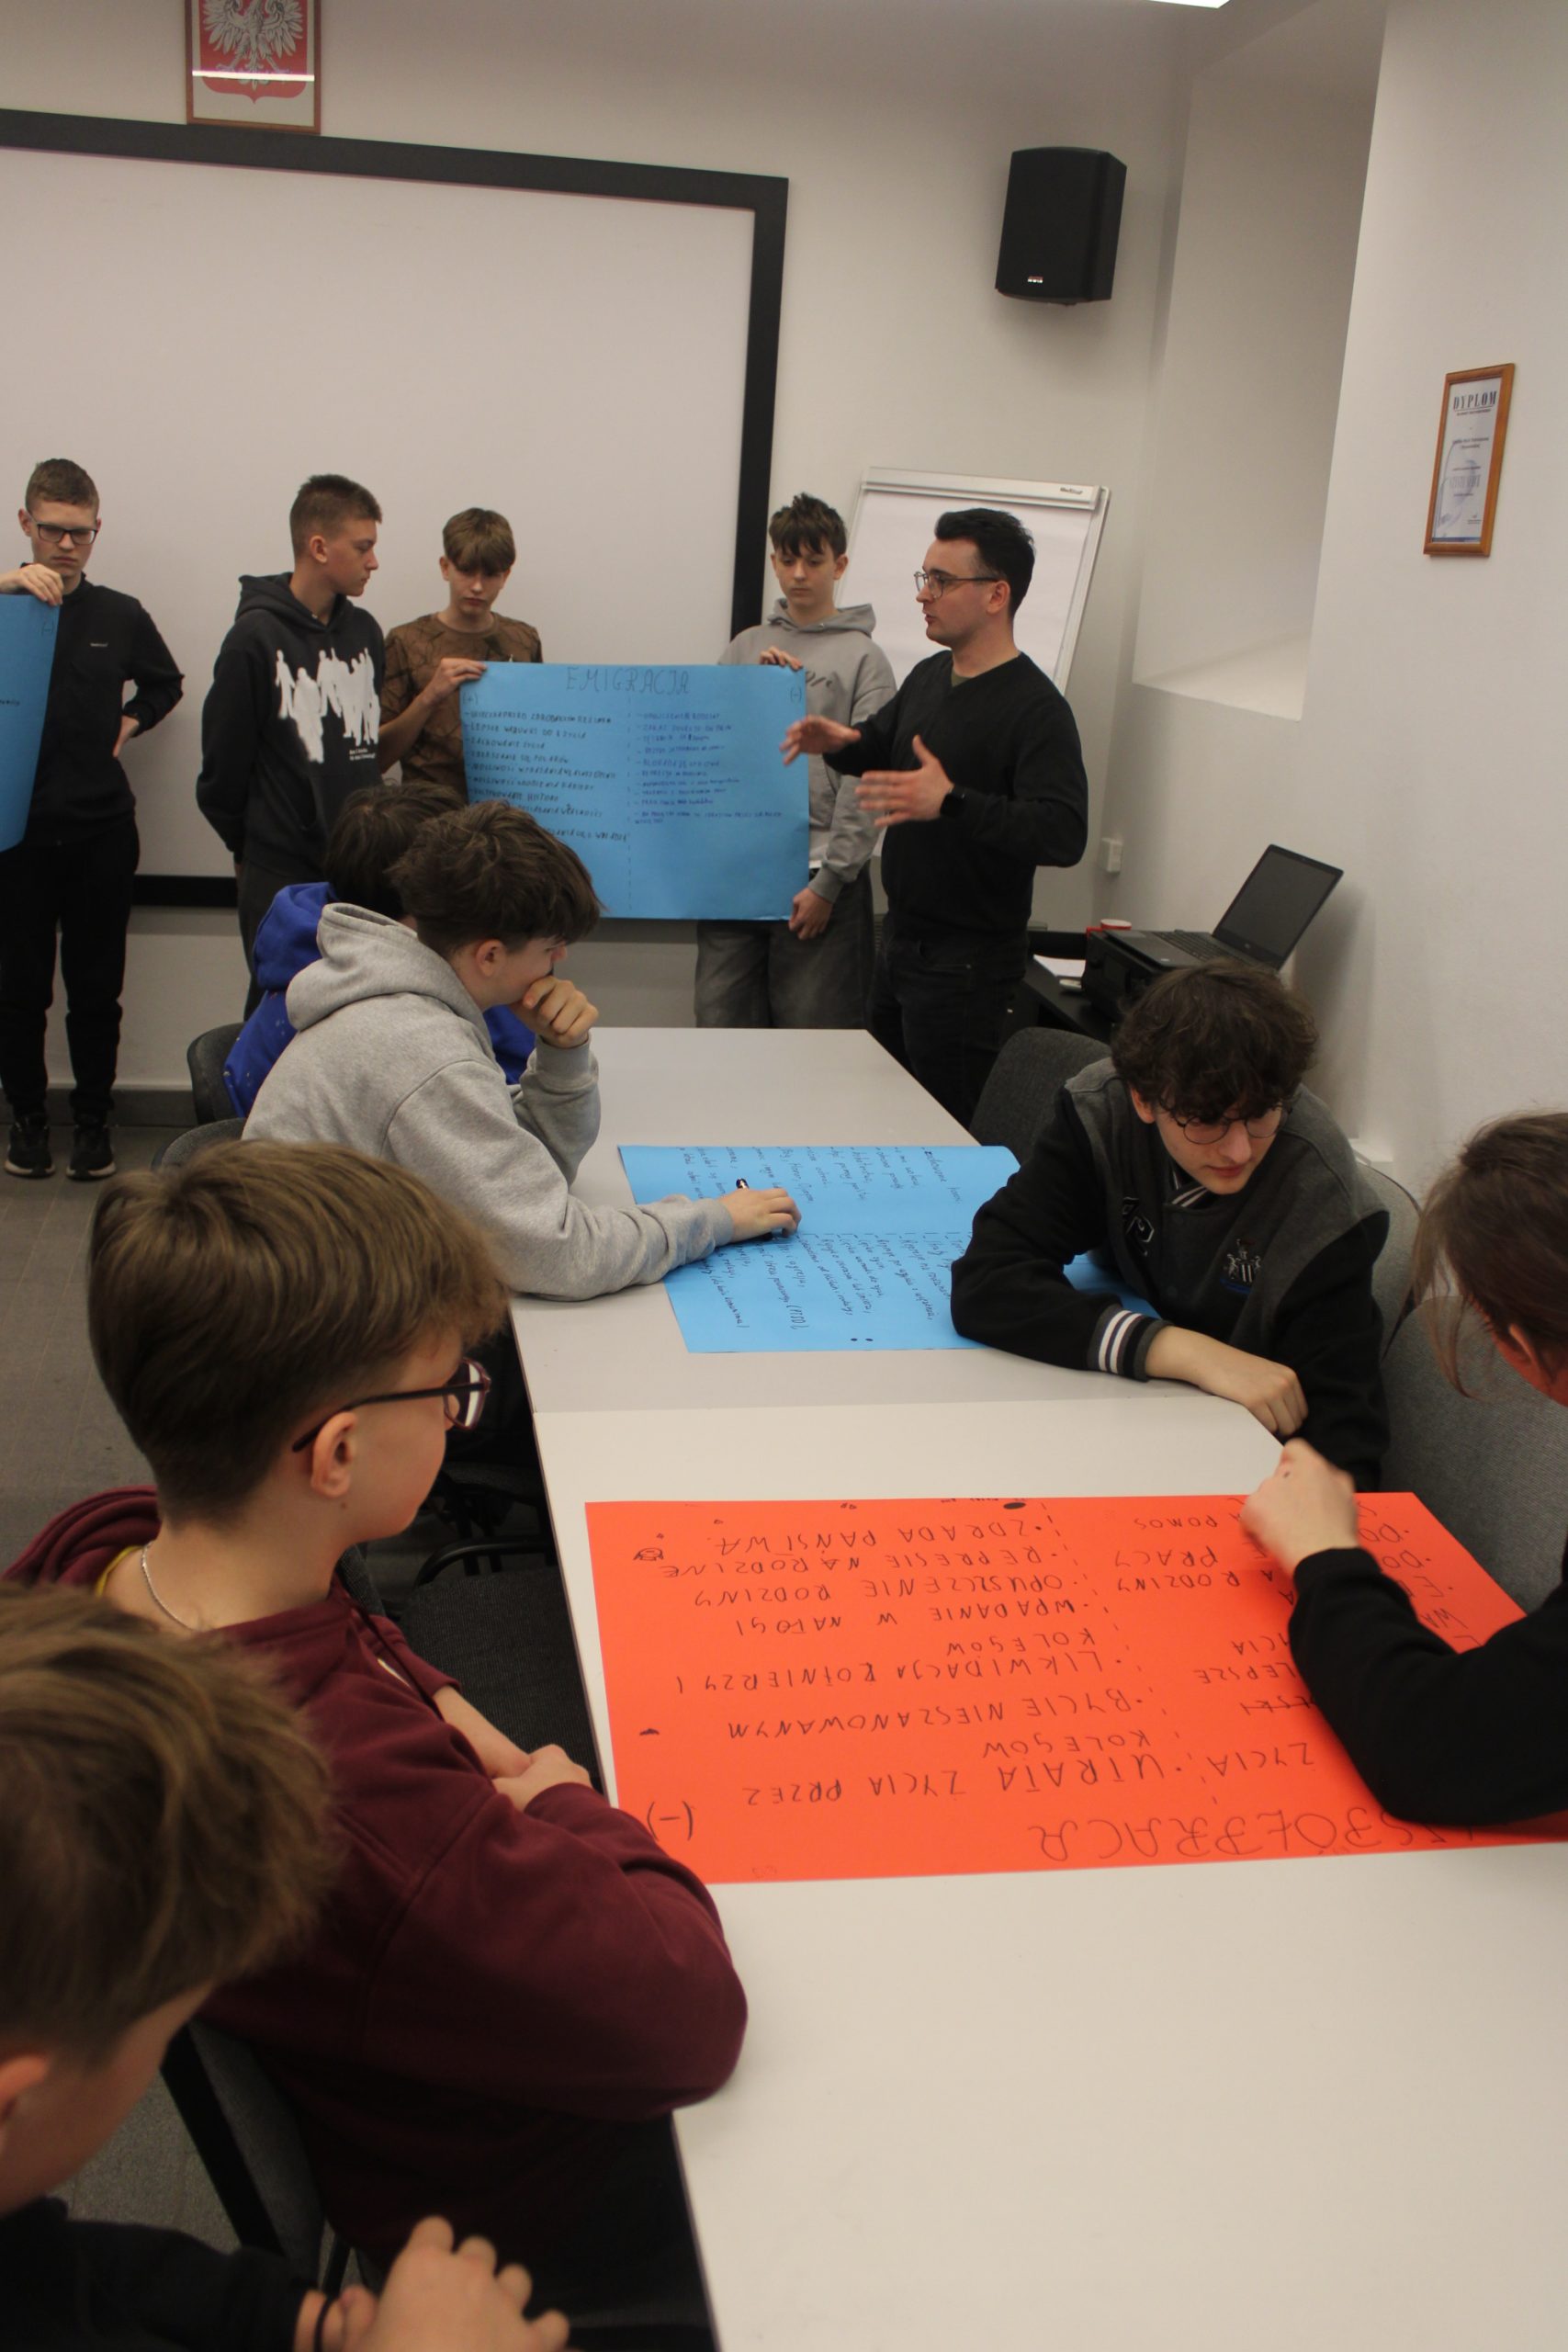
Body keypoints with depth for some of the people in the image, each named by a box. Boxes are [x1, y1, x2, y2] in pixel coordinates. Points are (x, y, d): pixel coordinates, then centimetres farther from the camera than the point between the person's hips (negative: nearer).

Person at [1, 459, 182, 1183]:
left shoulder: (121, 617, 6)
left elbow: (164, 683, 23)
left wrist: (127, 725, 6)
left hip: (101, 830, 1)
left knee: (96, 989, 7)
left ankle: (93, 1119, 18)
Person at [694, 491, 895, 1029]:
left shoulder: (864, 658, 1)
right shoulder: (745, 647, 16)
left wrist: (828, 883, -11)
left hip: (816, 877, -4)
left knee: (811, 1033, -1)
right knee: (719, 1026, 4)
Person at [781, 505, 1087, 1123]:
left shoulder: (1036, 709, -18)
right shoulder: (928, 677, 9)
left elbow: (1064, 834, -29)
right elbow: (880, 749, 26)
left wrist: (952, 803, -40)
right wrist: (842, 742, 1)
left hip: (968, 964, -8)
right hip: (899, 942, 8)